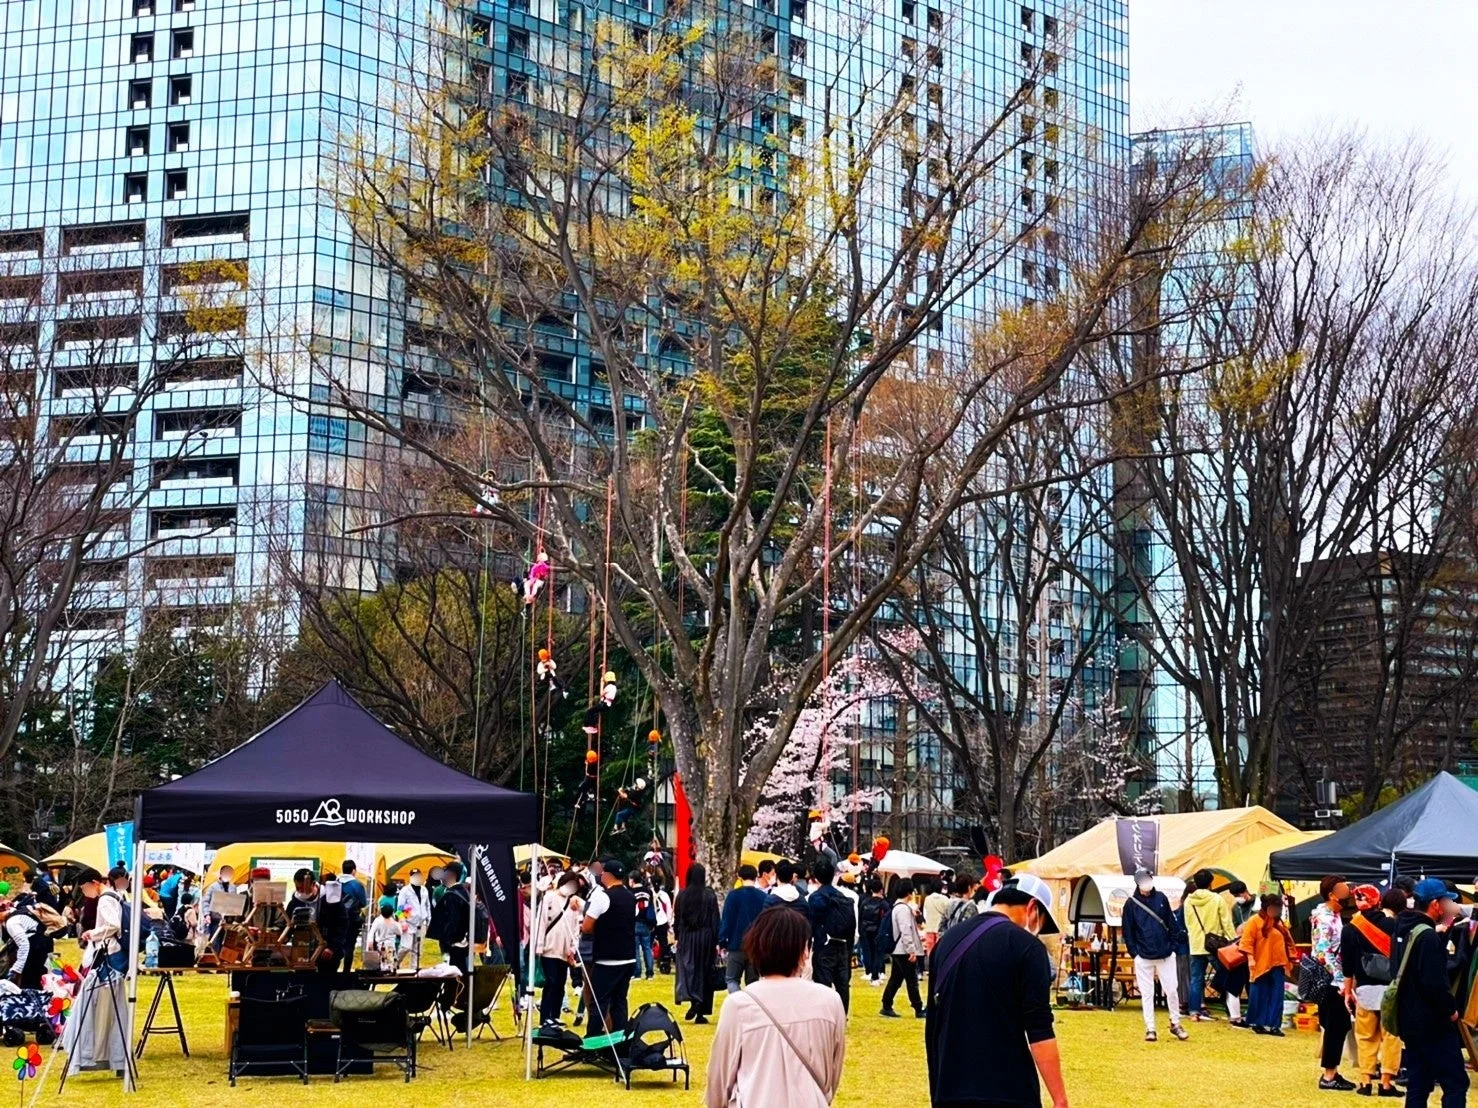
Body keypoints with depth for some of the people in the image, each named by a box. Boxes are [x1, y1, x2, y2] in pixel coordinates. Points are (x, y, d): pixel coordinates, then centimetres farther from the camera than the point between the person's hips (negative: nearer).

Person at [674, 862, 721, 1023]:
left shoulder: (682, 895, -4)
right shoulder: (710, 895, -6)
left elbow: (677, 917, 4)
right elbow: (715, 920, -4)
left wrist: (676, 936, 18)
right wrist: (716, 942, 2)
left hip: (686, 937, 0)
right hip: (706, 937, 0)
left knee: (687, 969, 1)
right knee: (704, 972, 8)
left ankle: (693, 999, -27)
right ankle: (701, 1013, 9)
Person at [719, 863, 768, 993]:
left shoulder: (733, 896, -7)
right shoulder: (763, 897, 2)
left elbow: (726, 921, -8)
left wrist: (722, 942, -1)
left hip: (737, 945, -3)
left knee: (731, 979, 5)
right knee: (752, 982, 10)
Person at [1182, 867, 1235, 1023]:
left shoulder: (1188, 901, 2)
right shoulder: (1217, 899, -8)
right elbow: (1227, 923, -7)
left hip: (1196, 946, 3)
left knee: (1196, 980, 7)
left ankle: (1194, 1011, 2)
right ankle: (1231, 1012, 7)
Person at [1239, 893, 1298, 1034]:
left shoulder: (1279, 923, 15)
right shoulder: (1254, 921, -5)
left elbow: (1288, 942, 20)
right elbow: (1247, 941, -11)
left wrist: (1292, 959, 15)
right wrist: (1250, 959, -18)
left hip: (1277, 965, 6)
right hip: (1261, 965, -6)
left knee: (1276, 997, 1)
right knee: (1260, 996, 1)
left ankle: (1273, 1025, 2)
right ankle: (1258, 1023, 11)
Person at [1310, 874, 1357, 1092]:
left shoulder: (1334, 916, 14)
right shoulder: (1324, 919, -15)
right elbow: (1322, 954, -22)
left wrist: (1343, 981, 15)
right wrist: (1341, 983, -22)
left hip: (1337, 982, 9)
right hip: (1329, 982, -9)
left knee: (1339, 1026, 12)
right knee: (1335, 1027, -5)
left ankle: (1332, 1072, 19)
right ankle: (1328, 1076, -1)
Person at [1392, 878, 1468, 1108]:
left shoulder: (1402, 930, 11)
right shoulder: (1428, 936, -19)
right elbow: (1435, 983, -24)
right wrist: (1450, 1009, -10)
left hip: (1409, 1020, 9)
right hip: (1433, 1023, -9)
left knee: (1418, 1084, 11)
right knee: (1456, 1082, -6)